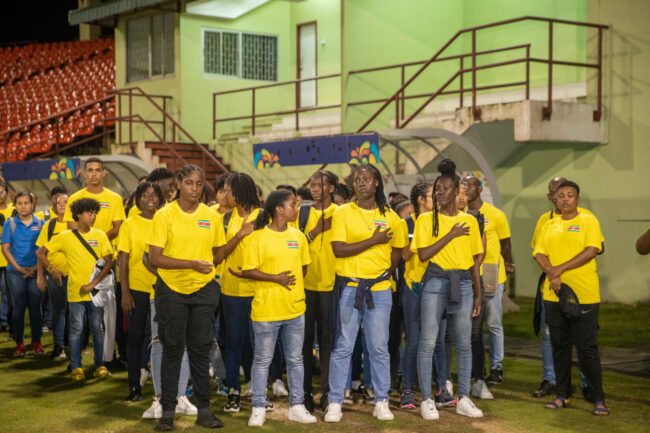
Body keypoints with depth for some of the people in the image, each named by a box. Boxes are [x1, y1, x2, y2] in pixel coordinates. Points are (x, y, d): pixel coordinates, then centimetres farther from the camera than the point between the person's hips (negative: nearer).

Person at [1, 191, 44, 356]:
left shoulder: (40, 223, 4)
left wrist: (36, 267, -8)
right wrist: (19, 268, -9)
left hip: (36, 272, 0)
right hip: (15, 272, 0)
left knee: (35, 306, 2)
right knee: (18, 307, 2)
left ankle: (37, 342, 11)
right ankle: (19, 343, 9)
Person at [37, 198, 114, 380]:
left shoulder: (100, 235, 4)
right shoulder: (65, 237, 2)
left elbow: (108, 262, -3)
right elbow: (40, 252, 8)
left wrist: (93, 283, -11)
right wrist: (51, 269, -7)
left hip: (96, 290, 1)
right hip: (75, 291, -1)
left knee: (97, 328, 5)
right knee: (76, 329, 2)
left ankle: (100, 365, 11)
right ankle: (75, 367, 8)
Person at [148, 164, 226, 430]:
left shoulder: (211, 217, 4)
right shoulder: (164, 215, -6)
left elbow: (218, 255, 14)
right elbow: (155, 258, -12)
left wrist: (206, 264, -5)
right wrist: (192, 263, -18)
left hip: (203, 289, 2)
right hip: (171, 289, -2)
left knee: (201, 348, 7)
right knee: (172, 349, 3)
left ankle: (203, 409, 15)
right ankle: (168, 410, 12)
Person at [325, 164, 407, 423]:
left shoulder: (389, 217, 7)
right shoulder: (343, 213, -1)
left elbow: (397, 250, 18)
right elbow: (338, 249, -12)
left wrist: (385, 273, 8)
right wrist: (373, 240, -12)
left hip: (379, 289, 2)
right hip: (348, 287, -2)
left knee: (379, 348, 6)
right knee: (343, 347, 3)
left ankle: (381, 402, 16)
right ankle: (335, 402, 11)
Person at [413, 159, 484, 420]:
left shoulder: (469, 221, 10)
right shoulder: (426, 219, 2)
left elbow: (474, 261, 13)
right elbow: (423, 254, -9)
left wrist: (478, 294, 11)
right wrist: (451, 235, -11)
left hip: (463, 283, 3)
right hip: (435, 282, -2)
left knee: (464, 343, 5)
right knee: (428, 342, -3)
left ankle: (463, 399, 16)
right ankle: (426, 400, 6)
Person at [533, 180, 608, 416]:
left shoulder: (588, 221, 2)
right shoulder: (550, 225, 15)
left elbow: (591, 251, -10)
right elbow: (539, 253, 7)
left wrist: (561, 268, -15)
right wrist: (551, 273, -12)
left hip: (584, 294, -4)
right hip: (554, 294, 5)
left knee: (587, 347, -5)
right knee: (559, 345, 9)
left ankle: (598, 399, 2)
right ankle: (562, 395, 18)